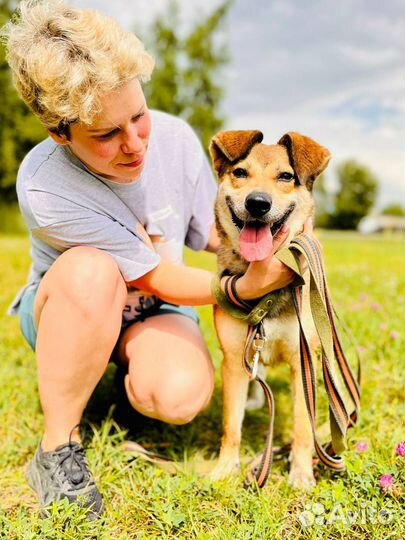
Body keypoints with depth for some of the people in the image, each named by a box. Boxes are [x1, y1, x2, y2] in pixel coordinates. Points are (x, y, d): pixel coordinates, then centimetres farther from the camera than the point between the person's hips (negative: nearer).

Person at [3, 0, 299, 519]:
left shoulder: (175, 137, -19)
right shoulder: (44, 187, -30)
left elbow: (214, 231, -4)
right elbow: (161, 281, -26)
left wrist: (266, 243, -22)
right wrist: (245, 287, -34)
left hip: (154, 312, 2)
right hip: (64, 312, -2)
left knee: (182, 395, -30)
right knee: (90, 270, -39)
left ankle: (132, 374, 10)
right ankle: (57, 450, -20)